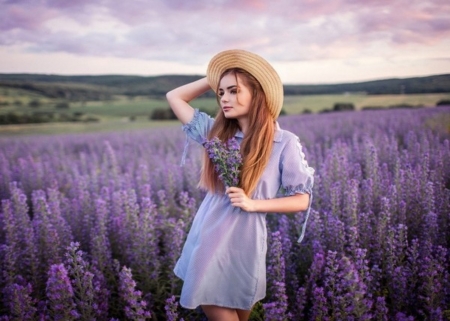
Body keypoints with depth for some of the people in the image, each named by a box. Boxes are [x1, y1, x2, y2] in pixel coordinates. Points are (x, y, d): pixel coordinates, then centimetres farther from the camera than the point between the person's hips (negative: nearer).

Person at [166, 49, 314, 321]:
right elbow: (174, 97, 10)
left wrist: (253, 204, -18)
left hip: (241, 243, -4)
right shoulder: (217, 132, 3)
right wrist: (213, 79, 3)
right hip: (206, 239, 5)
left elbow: (302, 200, -7)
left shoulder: (285, 142, -10)